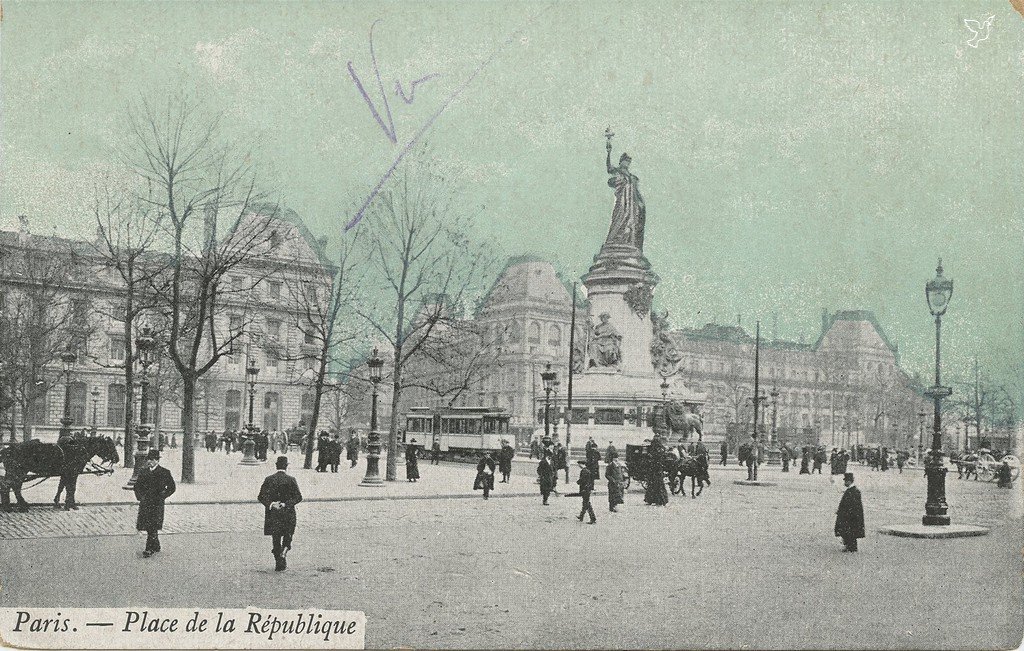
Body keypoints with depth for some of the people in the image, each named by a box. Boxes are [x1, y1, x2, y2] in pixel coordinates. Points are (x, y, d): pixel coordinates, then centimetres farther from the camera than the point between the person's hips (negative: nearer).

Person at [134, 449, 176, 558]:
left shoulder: (164, 472, -3)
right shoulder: (143, 472, 11)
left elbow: (172, 488, 0)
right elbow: (137, 486, 21)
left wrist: (161, 496, -6)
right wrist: (140, 496, 6)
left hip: (156, 504, -5)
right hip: (144, 503, 5)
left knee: (152, 527, -10)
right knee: (149, 527, 9)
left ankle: (149, 549, -7)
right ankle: (156, 546, 23)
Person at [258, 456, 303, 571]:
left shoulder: (269, 479, -1)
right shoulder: (291, 480, -7)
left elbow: (261, 497, -6)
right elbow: (298, 497, -13)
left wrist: (271, 504, -14)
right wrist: (286, 504, -13)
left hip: (273, 514, 2)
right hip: (288, 514, -2)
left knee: (276, 540, 10)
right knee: (287, 537, 14)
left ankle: (279, 564, 9)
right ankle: (283, 552, -13)